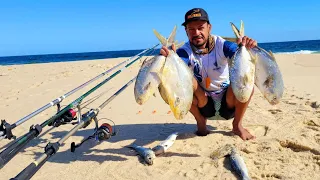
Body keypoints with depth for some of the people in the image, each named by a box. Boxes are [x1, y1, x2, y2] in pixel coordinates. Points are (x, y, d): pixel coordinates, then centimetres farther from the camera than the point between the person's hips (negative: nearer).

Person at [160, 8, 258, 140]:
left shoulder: (222, 45, -13)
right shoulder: (185, 51, -14)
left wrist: (246, 48, -52)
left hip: (228, 104, 0)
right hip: (204, 105, 0)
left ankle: (237, 125, -4)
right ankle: (201, 122, -3)